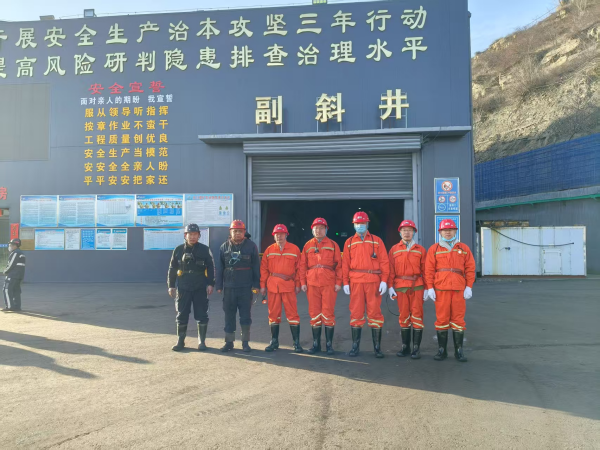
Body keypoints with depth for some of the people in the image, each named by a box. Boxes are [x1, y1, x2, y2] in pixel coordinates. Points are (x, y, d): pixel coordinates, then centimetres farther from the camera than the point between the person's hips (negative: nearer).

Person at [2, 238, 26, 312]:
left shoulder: (15, 253, -13)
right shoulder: (21, 253, 17)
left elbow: (11, 265, -17)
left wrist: (5, 271, -1)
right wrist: (7, 270, 11)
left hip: (13, 275, -10)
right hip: (19, 275, 10)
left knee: (7, 290, -5)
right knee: (16, 290, 11)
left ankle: (10, 306, -7)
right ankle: (17, 306, 12)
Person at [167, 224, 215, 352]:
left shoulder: (205, 250, 2)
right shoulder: (178, 250, 6)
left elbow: (211, 268, 2)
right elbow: (172, 269, 9)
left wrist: (210, 284, -6)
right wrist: (171, 285, 6)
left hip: (200, 288, -1)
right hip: (183, 288, 1)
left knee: (202, 315, 2)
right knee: (182, 315, 7)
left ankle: (202, 341, 13)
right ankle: (180, 341, 19)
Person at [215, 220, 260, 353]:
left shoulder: (251, 246, 0)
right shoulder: (224, 247, 7)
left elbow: (256, 267, 0)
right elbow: (219, 268, 8)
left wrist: (256, 284, -5)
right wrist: (219, 285, 4)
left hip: (246, 287, -2)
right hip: (229, 287, 2)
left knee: (245, 316, 4)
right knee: (229, 316, 8)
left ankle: (245, 342, 16)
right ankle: (229, 342, 18)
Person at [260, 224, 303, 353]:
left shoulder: (294, 249, 3)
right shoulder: (269, 250, 8)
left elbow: (298, 268, 3)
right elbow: (264, 269, 7)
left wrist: (298, 284, -2)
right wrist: (263, 285, 2)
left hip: (288, 285, -2)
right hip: (272, 285, 2)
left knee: (292, 313, -1)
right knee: (273, 313, 8)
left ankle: (296, 342, 6)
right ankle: (274, 342, 19)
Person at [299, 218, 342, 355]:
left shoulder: (333, 245, 5)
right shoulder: (308, 246, 10)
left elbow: (339, 265, 1)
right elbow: (302, 265, 8)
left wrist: (338, 282, -6)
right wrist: (303, 282, 0)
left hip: (329, 284, -2)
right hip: (312, 284, 2)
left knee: (328, 313, 0)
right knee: (314, 313, 6)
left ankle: (329, 344, 9)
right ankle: (316, 344, 15)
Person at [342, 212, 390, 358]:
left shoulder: (377, 241, 7)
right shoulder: (349, 242, 11)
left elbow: (384, 261, 2)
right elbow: (345, 263, 6)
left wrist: (384, 280, -7)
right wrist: (345, 282, -2)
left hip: (374, 281, -1)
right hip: (355, 281, 1)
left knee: (375, 312, 1)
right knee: (356, 313, 4)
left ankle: (377, 347, 9)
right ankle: (355, 346, 12)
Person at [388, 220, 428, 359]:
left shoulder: (420, 250, 7)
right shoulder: (394, 250, 9)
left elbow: (425, 270, 3)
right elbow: (391, 270, 4)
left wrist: (426, 288, -2)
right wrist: (390, 286, -3)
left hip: (417, 286, -1)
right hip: (401, 287, 1)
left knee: (417, 316, -1)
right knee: (403, 316, 6)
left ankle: (416, 348, 5)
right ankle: (405, 347, 16)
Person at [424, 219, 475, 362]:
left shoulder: (464, 248, 11)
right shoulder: (434, 249, 8)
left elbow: (470, 268, 7)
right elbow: (428, 270, 3)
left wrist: (469, 287, 0)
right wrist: (430, 288, -5)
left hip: (459, 289, 1)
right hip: (440, 289, -1)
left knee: (458, 319, 4)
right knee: (442, 318, 2)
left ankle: (459, 350, 12)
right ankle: (441, 350, 11)